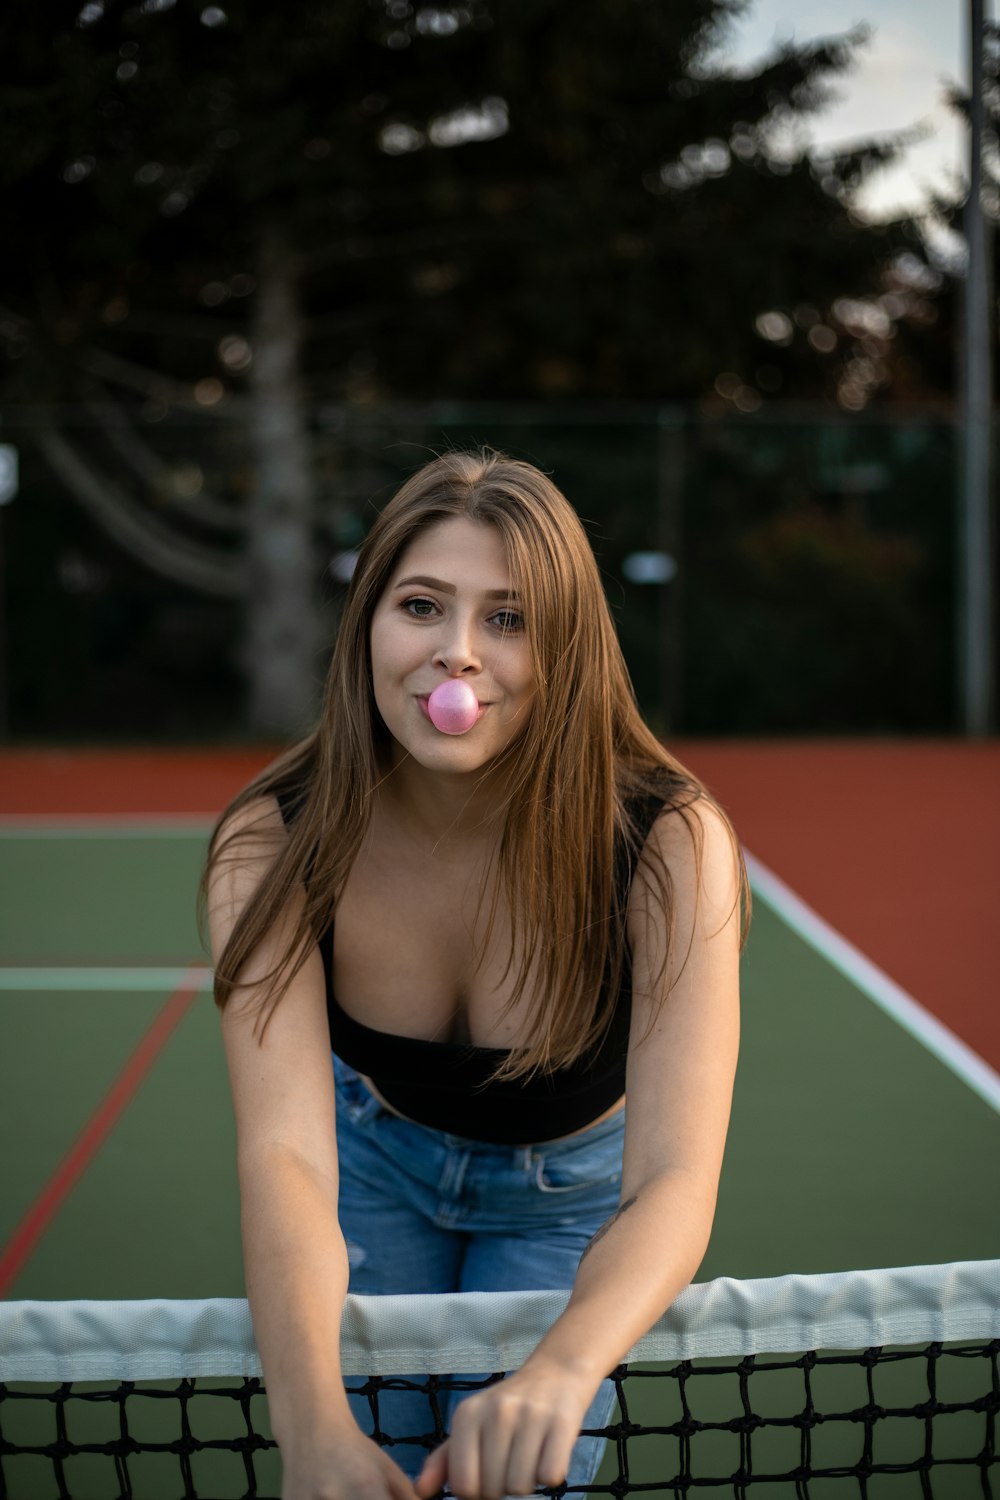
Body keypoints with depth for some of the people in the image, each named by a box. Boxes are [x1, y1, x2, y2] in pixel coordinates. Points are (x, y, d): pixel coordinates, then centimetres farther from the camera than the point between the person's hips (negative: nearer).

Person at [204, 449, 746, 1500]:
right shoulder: (272, 848, -28)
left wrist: (558, 1373, -60)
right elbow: (284, 1153, -38)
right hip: (371, 1164, 1)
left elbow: (673, 1183, -39)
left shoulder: (669, 848, -33)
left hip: (571, 1196, -1)